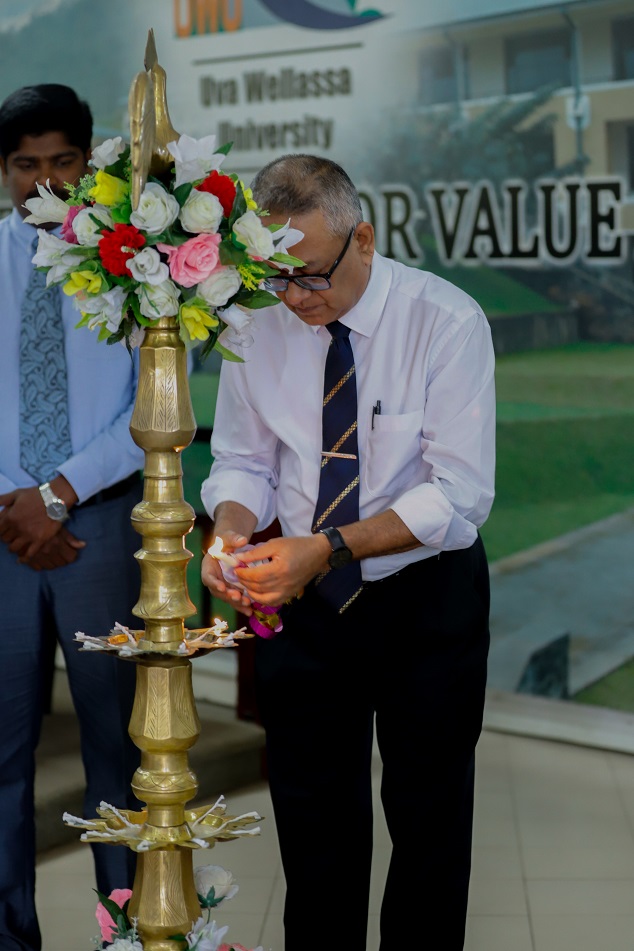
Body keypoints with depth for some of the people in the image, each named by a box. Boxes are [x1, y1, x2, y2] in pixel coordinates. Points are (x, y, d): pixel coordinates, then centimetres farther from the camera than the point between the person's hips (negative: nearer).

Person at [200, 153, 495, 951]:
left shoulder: (446, 321, -17)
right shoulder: (260, 324, -5)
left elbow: (459, 494, -22)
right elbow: (242, 461, 3)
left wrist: (330, 547, -32)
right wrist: (231, 526, -20)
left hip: (427, 598, -3)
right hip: (301, 599, 3)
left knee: (428, 818, 12)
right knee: (312, 818, 15)